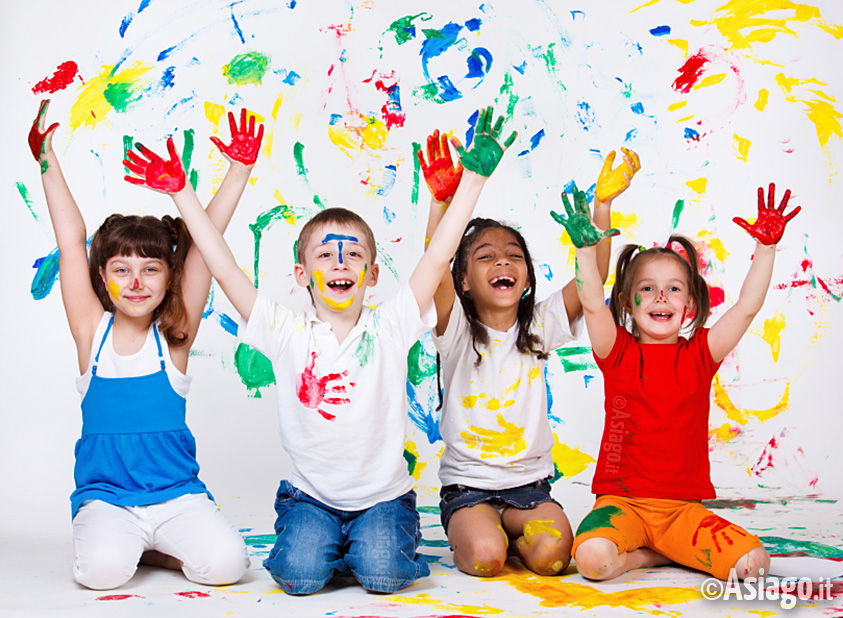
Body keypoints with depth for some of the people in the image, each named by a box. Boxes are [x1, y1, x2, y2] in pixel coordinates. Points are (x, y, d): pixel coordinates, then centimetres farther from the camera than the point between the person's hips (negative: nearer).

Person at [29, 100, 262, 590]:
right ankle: (112, 540, 8)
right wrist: (49, 159, -5)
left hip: (177, 492, 1)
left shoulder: (174, 335, -3)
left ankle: (153, 547, 9)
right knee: (103, 569, -28)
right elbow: (72, 242, -4)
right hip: (104, 494, 0)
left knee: (226, 563, -21)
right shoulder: (92, 332, -1)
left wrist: (239, 169, -10)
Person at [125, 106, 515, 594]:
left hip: (383, 494, 0)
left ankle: (375, 543, 12)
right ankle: (315, 539, 14)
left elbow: (439, 257, -9)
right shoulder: (287, 333, -4)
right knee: (301, 574, -19)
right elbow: (224, 267, -8)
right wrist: (181, 193, -9)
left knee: (382, 573, -22)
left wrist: (475, 175, -13)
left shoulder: (389, 328, -4)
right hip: (311, 494, 1)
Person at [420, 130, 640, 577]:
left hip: (529, 482, 2)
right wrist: (441, 202, -38)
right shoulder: (457, 331, -5)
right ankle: (470, 531, 8)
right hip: (467, 483, -2)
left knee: (551, 554, -22)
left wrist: (602, 206, -20)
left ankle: (507, 526, 9)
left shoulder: (539, 327, 3)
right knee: (485, 558, -26)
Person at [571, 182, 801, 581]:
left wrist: (766, 247, -8)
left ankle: (669, 550, 5)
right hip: (621, 501, -2)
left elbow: (747, 308, -1)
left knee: (754, 563, -19)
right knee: (592, 557, -32)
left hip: (684, 507, 2)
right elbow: (592, 304, -14)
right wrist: (587, 247, -24)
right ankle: (659, 554, -1)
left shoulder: (700, 355, 7)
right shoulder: (618, 353, 1)